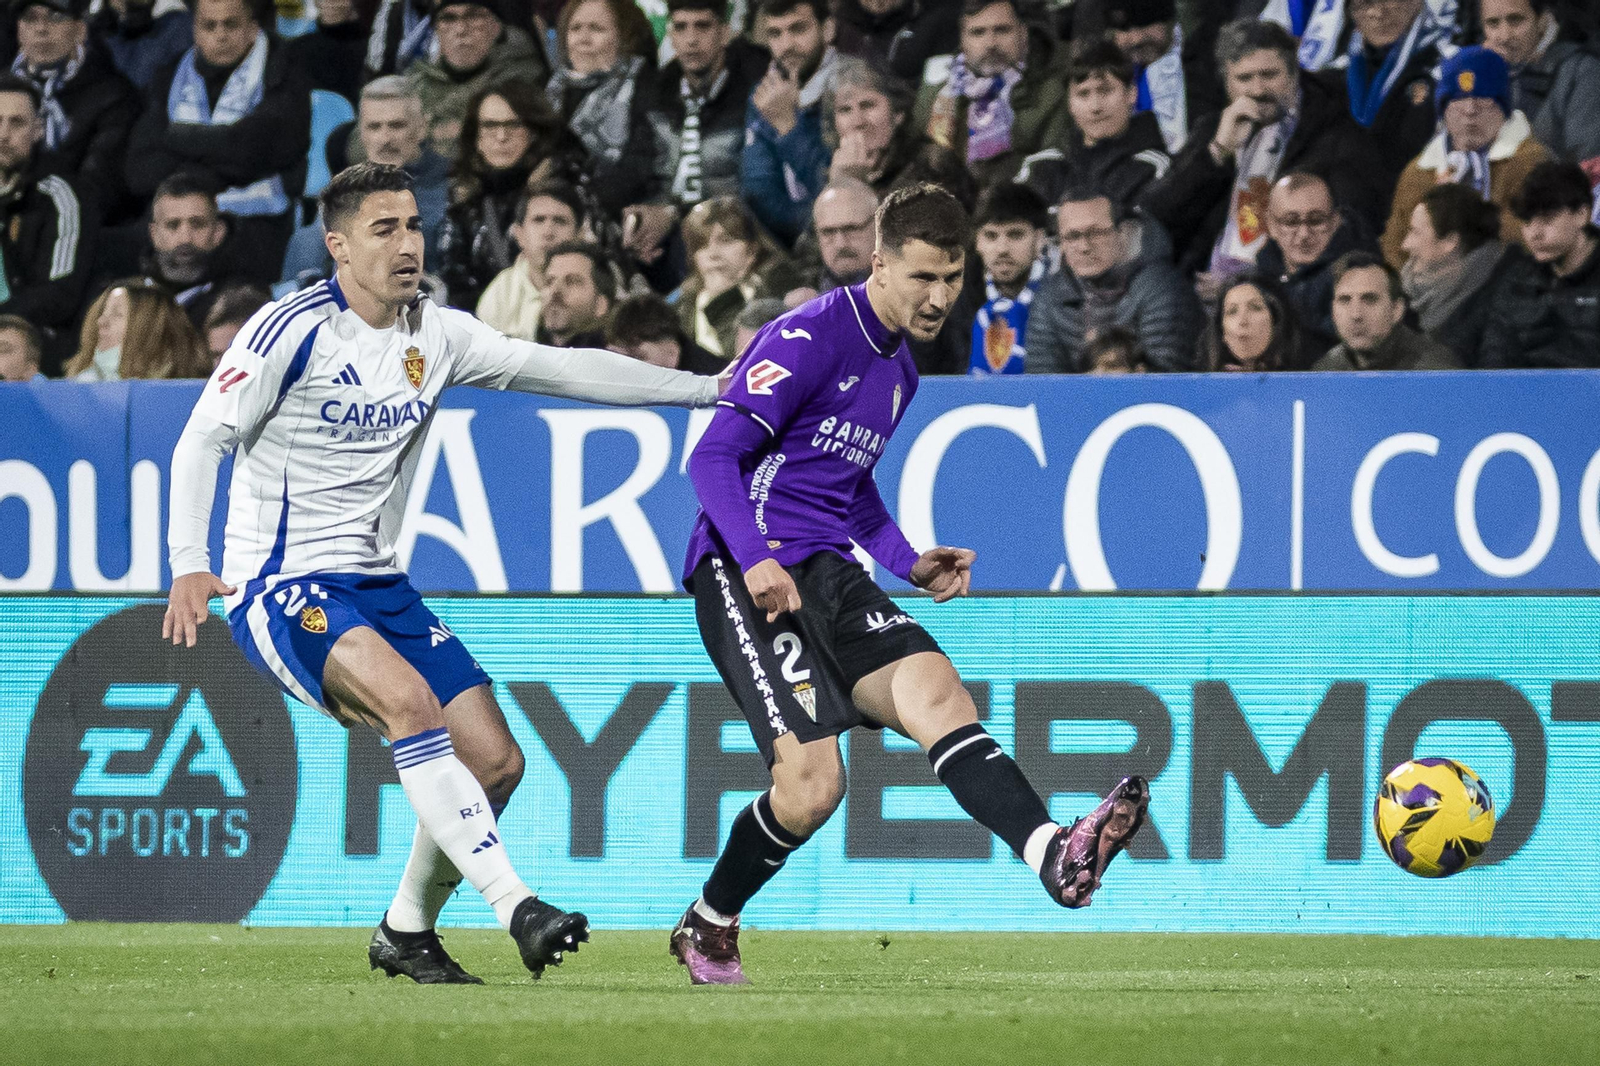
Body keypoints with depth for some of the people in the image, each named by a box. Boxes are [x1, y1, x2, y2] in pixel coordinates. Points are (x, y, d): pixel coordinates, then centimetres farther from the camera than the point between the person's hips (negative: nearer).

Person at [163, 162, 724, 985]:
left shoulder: (436, 336, 6)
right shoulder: (292, 330, -13)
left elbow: (562, 369, 9)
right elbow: (203, 440, -13)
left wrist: (711, 387, 6)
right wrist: (189, 565, -26)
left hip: (376, 586, 7)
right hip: (279, 590, -7)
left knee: (495, 761, -1)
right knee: (409, 697, -32)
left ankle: (406, 931, 20)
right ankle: (516, 909, -37)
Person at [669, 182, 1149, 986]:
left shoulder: (899, 370, 19)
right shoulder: (809, 339, -9)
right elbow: (713, 456, -13)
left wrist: (909, 564, 17)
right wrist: (755, 560, -27)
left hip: (826, 573, 7)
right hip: (747, 577, -7)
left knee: (930, 687, -21)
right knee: (811, 783, -18)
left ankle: (1053, 854, -41)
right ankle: (706, 930, 6)